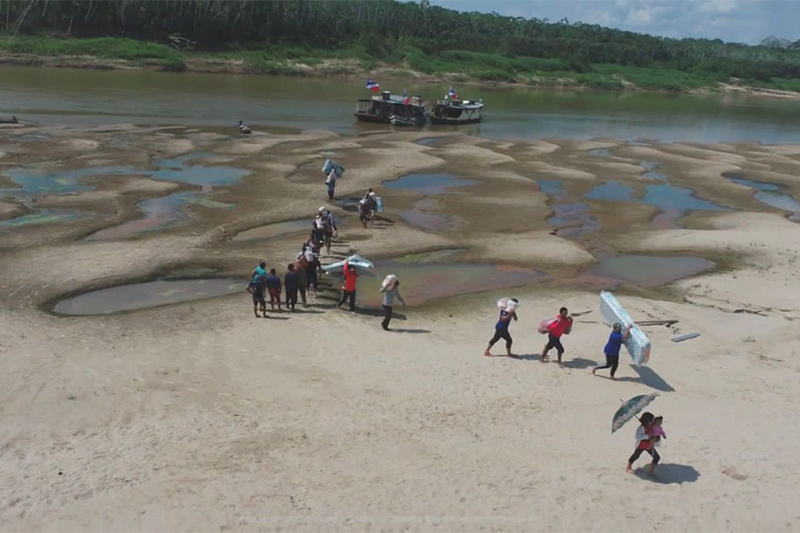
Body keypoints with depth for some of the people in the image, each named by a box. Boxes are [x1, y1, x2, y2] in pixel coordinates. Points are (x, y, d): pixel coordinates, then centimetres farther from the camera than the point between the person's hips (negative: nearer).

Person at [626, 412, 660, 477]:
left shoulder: (651, 427, -10)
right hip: (641, 445, -6)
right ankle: (628, 468, 36)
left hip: (649, 445, 6)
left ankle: (652, 471, 20)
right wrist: (647, 436, -41)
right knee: (635, 456, 13)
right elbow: (637, 437, -41)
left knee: (657, 457, 4)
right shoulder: (641, 428, -31)